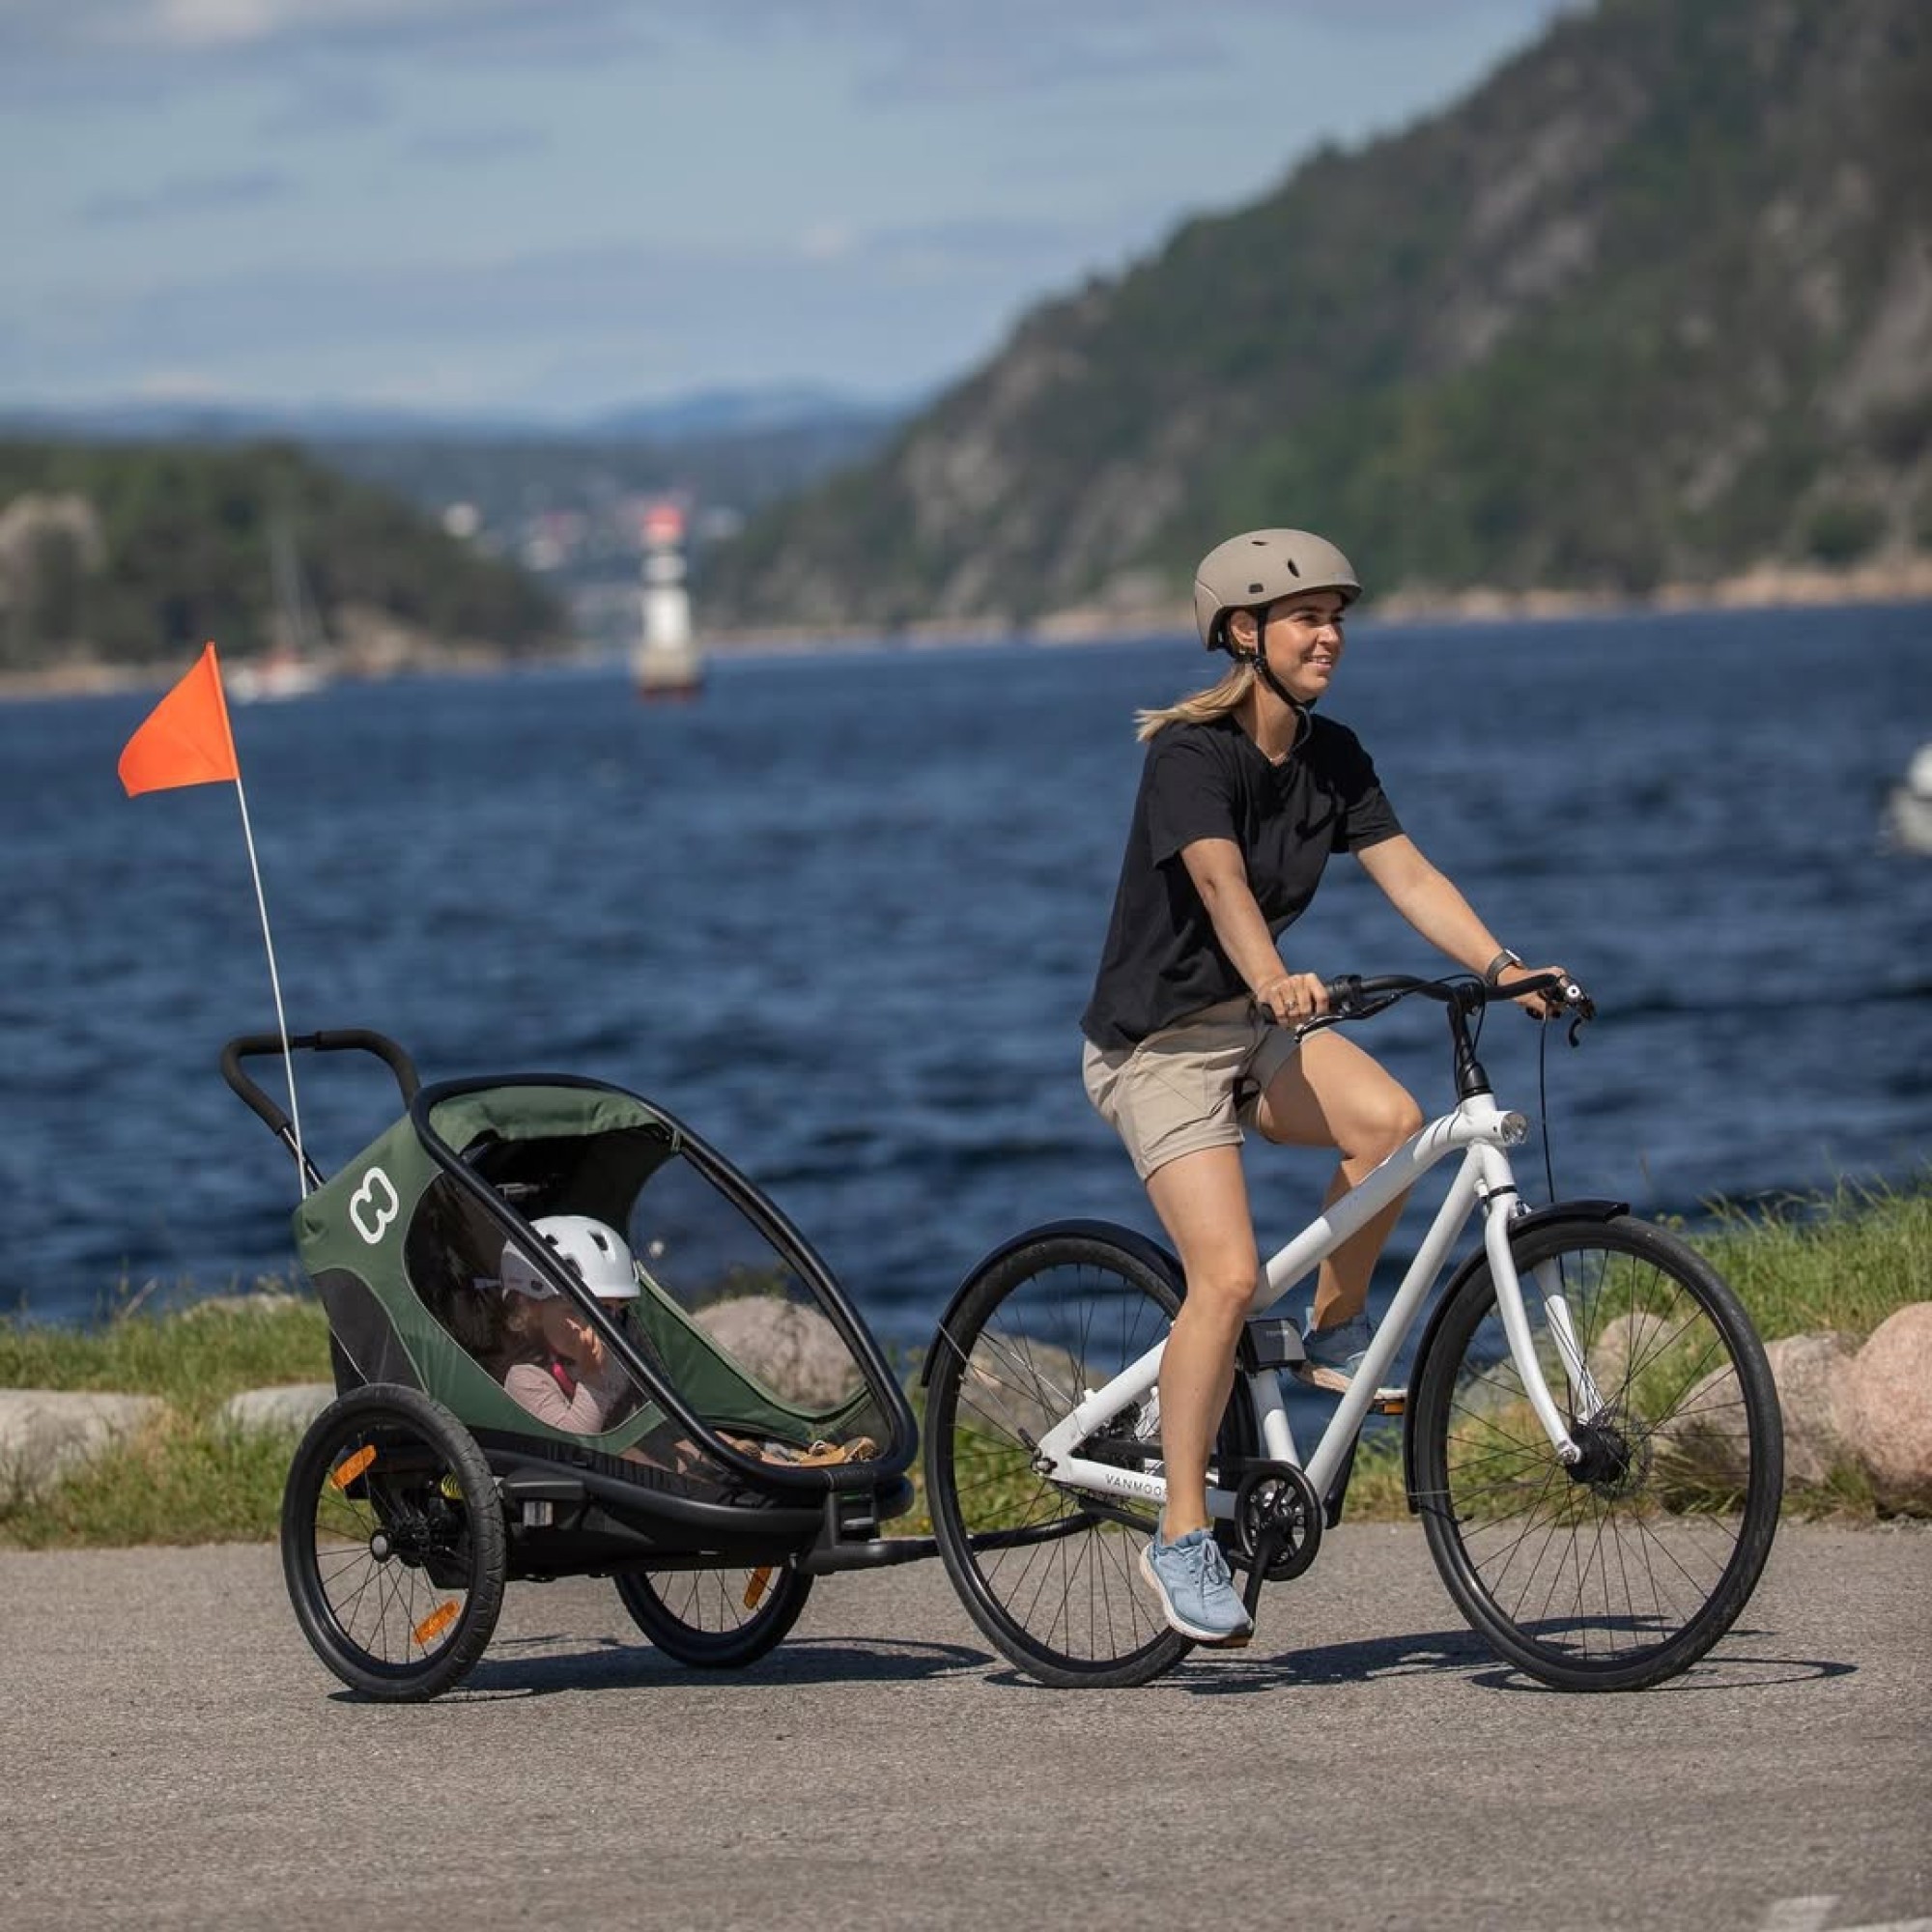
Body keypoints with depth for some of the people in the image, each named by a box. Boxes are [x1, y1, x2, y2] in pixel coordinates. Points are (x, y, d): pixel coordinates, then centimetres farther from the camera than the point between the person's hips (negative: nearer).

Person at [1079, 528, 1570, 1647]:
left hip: (1255, 1023, 6)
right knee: (1229, 1276, -20)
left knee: (1392, 1120, -25)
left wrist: (1502, 965, -22)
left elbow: (1407, 874, -6)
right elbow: (1221, 881, -35)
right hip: (1159, 1039, -6)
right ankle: (1182, 1537, -8)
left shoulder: (1333, 758, 3)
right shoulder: (1191, 755, -19)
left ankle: (1336, 1335, -1)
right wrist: (1274, 979, -53)